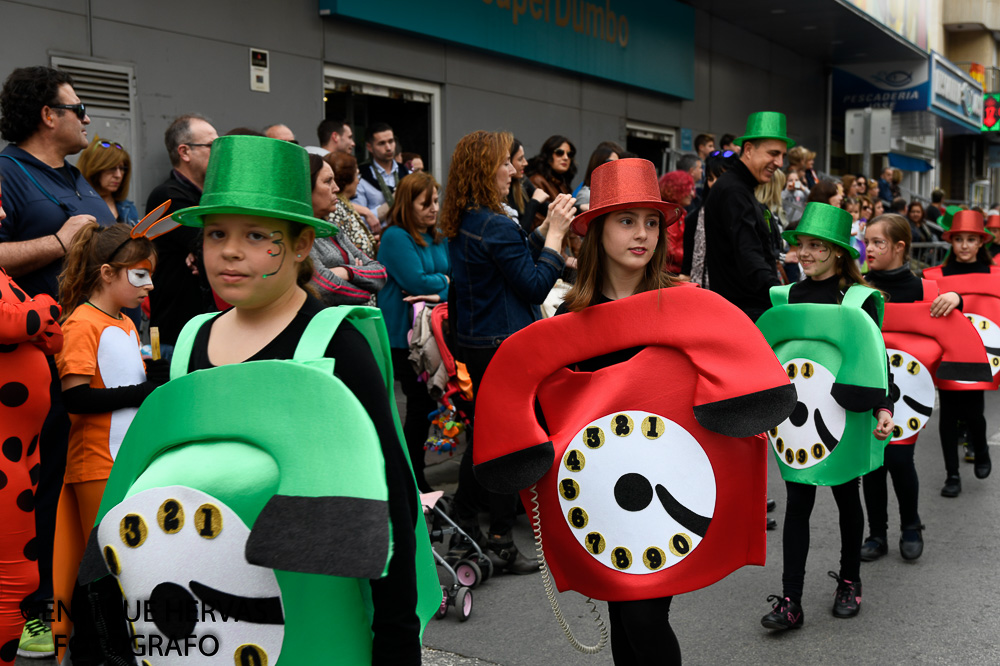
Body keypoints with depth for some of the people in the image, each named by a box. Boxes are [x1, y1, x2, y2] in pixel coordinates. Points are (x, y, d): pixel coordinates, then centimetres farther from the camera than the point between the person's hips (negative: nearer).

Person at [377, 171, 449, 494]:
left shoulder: (438, 238, 14)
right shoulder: (395, 237, -10)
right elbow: (416, 281, -20)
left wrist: (440, 294, -17)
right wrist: (445, 279, -2)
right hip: (404, 334, -7)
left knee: (429, 403, 8)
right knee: (420, 404, -4)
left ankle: (415, 475, 22)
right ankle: (413, 481, 8)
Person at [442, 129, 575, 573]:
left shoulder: (462, 223, 8)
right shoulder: (494, 226, -21)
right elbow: (535, 285, -16)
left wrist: (546, 228, 9)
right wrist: (555, 232, -11)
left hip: (474, 342, 9)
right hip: (506, 345, -9)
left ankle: (464, 522, 30)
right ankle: (500, 544, 7)